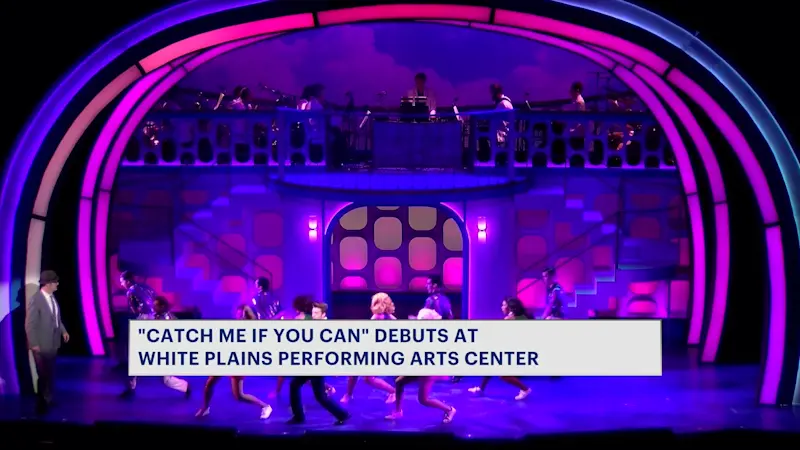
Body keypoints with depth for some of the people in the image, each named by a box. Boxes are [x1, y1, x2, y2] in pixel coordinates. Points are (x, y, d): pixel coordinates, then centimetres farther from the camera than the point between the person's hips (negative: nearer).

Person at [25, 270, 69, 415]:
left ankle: (48, 400, 32)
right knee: (44, 375, 3)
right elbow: (30, 324, -19)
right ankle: (41, 404, 18)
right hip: (41, 345, -7)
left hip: (53, 342, 7)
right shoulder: (35, 300, -21)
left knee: (51, 374, 18)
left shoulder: (52, 297, 3)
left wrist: (63, 331, 7)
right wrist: (34, 344, -18)